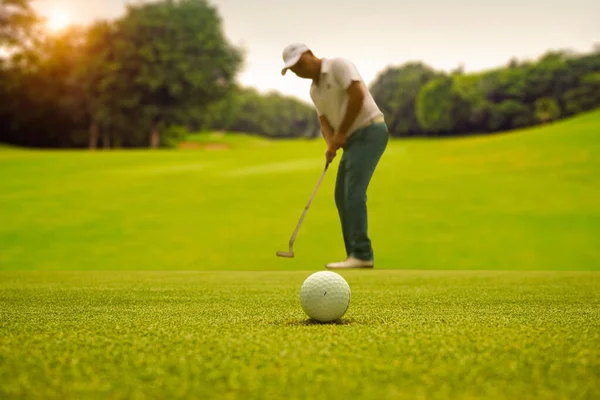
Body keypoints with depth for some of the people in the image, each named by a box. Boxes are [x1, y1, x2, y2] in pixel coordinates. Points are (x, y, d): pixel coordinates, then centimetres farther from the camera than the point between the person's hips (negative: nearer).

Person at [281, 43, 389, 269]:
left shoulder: (339, 65, -9)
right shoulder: (314, 90, 18)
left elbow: (358, 95, -22)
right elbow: (325, 123, 11)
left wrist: (341, 133, -16)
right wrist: (331, 145, -11)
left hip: (369, 132, -10)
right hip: (355, 139, 10)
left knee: (354, 193, -17)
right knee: (342, 197, 7)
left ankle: (362, 254, -17)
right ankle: (358, 255, 9)